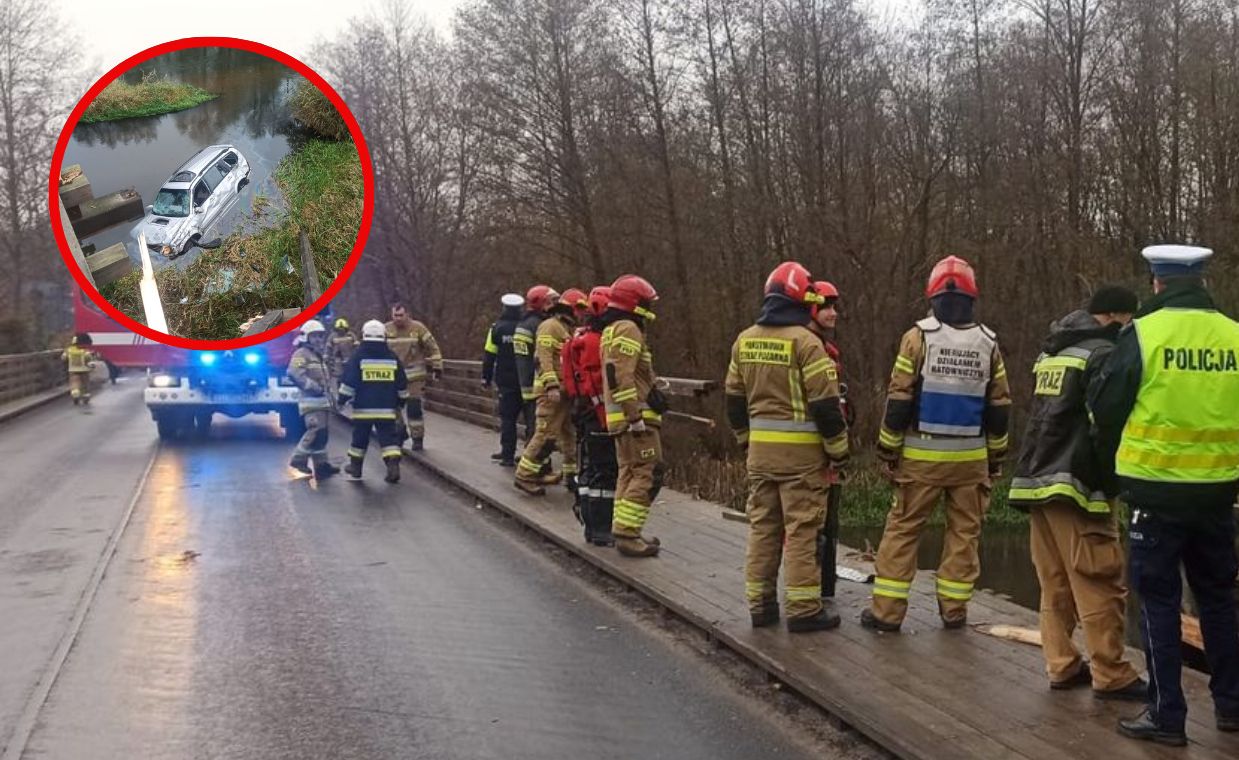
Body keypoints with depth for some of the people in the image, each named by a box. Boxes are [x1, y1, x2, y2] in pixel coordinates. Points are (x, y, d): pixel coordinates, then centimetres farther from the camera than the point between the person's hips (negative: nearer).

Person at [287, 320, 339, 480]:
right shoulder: (302, 354, -7)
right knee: (316, 431, -19)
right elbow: (294, 373, -23)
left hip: (321, 400, 10)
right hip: (311, 400, -10)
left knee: (321, 433, 11)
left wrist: (326, 392, 23)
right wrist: (313, 387, -22)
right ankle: (298, 461, -11)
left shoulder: (319, 356, 24)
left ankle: (322, 465, 16)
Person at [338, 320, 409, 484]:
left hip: (363, 408, -1)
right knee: (389, 437, 2)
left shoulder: (358, 356, -5)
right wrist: (401, 403, 23)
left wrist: (342, 400, 4)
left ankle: (355, 467, 23)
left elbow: (348, 381, -6)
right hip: (387, 408, 1)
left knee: (360, 438, 13)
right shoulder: (392, 357, 5)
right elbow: (402, 384, 11)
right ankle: (393, 465, -14)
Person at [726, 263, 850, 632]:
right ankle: (803, 609, 3)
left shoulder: (745, 341, 7)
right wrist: (838, 450, -4)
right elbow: (825, 403, -14)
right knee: (801, 529, -1)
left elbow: (735, 399, 14)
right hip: (801, 451, -6)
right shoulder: (805, 342, -13)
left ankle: (760, 603, 18)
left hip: (760, 449, 6)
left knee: (762, 525, 12)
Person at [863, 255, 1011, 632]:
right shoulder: (988, 343, 4)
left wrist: (889, 450, 0)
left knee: (902, 529, 4)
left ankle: (887, 611, 4)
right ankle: (954, 609, 14)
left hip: (922, 455, -2)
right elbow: (1000, 407, 8)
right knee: (964, 532, 11)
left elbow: (899, 399, -8)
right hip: (971, 457, 3)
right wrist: (996, 456, 17)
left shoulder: (919, 336, -6)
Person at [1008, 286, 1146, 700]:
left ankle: (1062, 666, 15)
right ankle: (1111, 676, 1)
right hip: (1075, 485, -9)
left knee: (1055, 585, 11)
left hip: (1037, 480, 9)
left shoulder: (1051, 353, 18)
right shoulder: (1103, 354, -9)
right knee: (1100, 585, -3)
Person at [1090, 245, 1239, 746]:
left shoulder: (1144, 333, -10)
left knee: (1160, 601, 6)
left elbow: (1103, 407, -3)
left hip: (1157, 490, -4)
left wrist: (1112, 463, 15)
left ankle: (1167, 715, 9)